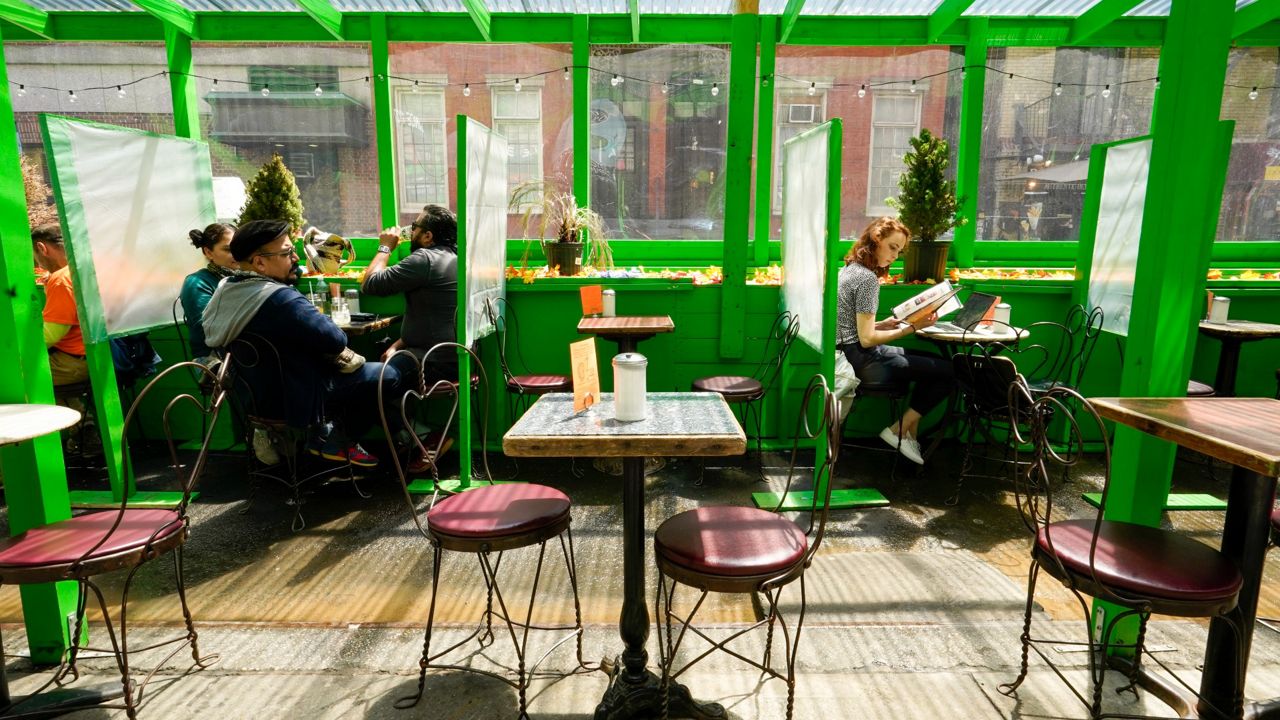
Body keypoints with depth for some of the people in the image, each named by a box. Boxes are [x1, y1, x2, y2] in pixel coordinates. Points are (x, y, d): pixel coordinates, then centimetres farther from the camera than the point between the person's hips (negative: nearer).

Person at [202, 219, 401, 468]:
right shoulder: (281, 299, -32)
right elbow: (336, 340, -29)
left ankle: (322, 433, 25)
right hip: (296, 399, -9)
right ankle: (340, 442, 17)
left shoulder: (225, 289, -2)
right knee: (388, 376, 1)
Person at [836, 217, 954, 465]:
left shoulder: (849, 269, 12)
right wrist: (912, 327, -17)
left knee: (935, 362, 20)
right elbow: (867, 339, -21)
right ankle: (898, 431, 4)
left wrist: (884, 324, 7)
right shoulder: (867, 278, -17)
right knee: (949, 372, -8)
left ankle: (909, 434, 19)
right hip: (863, 360, -10)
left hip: (851, 354, 10)